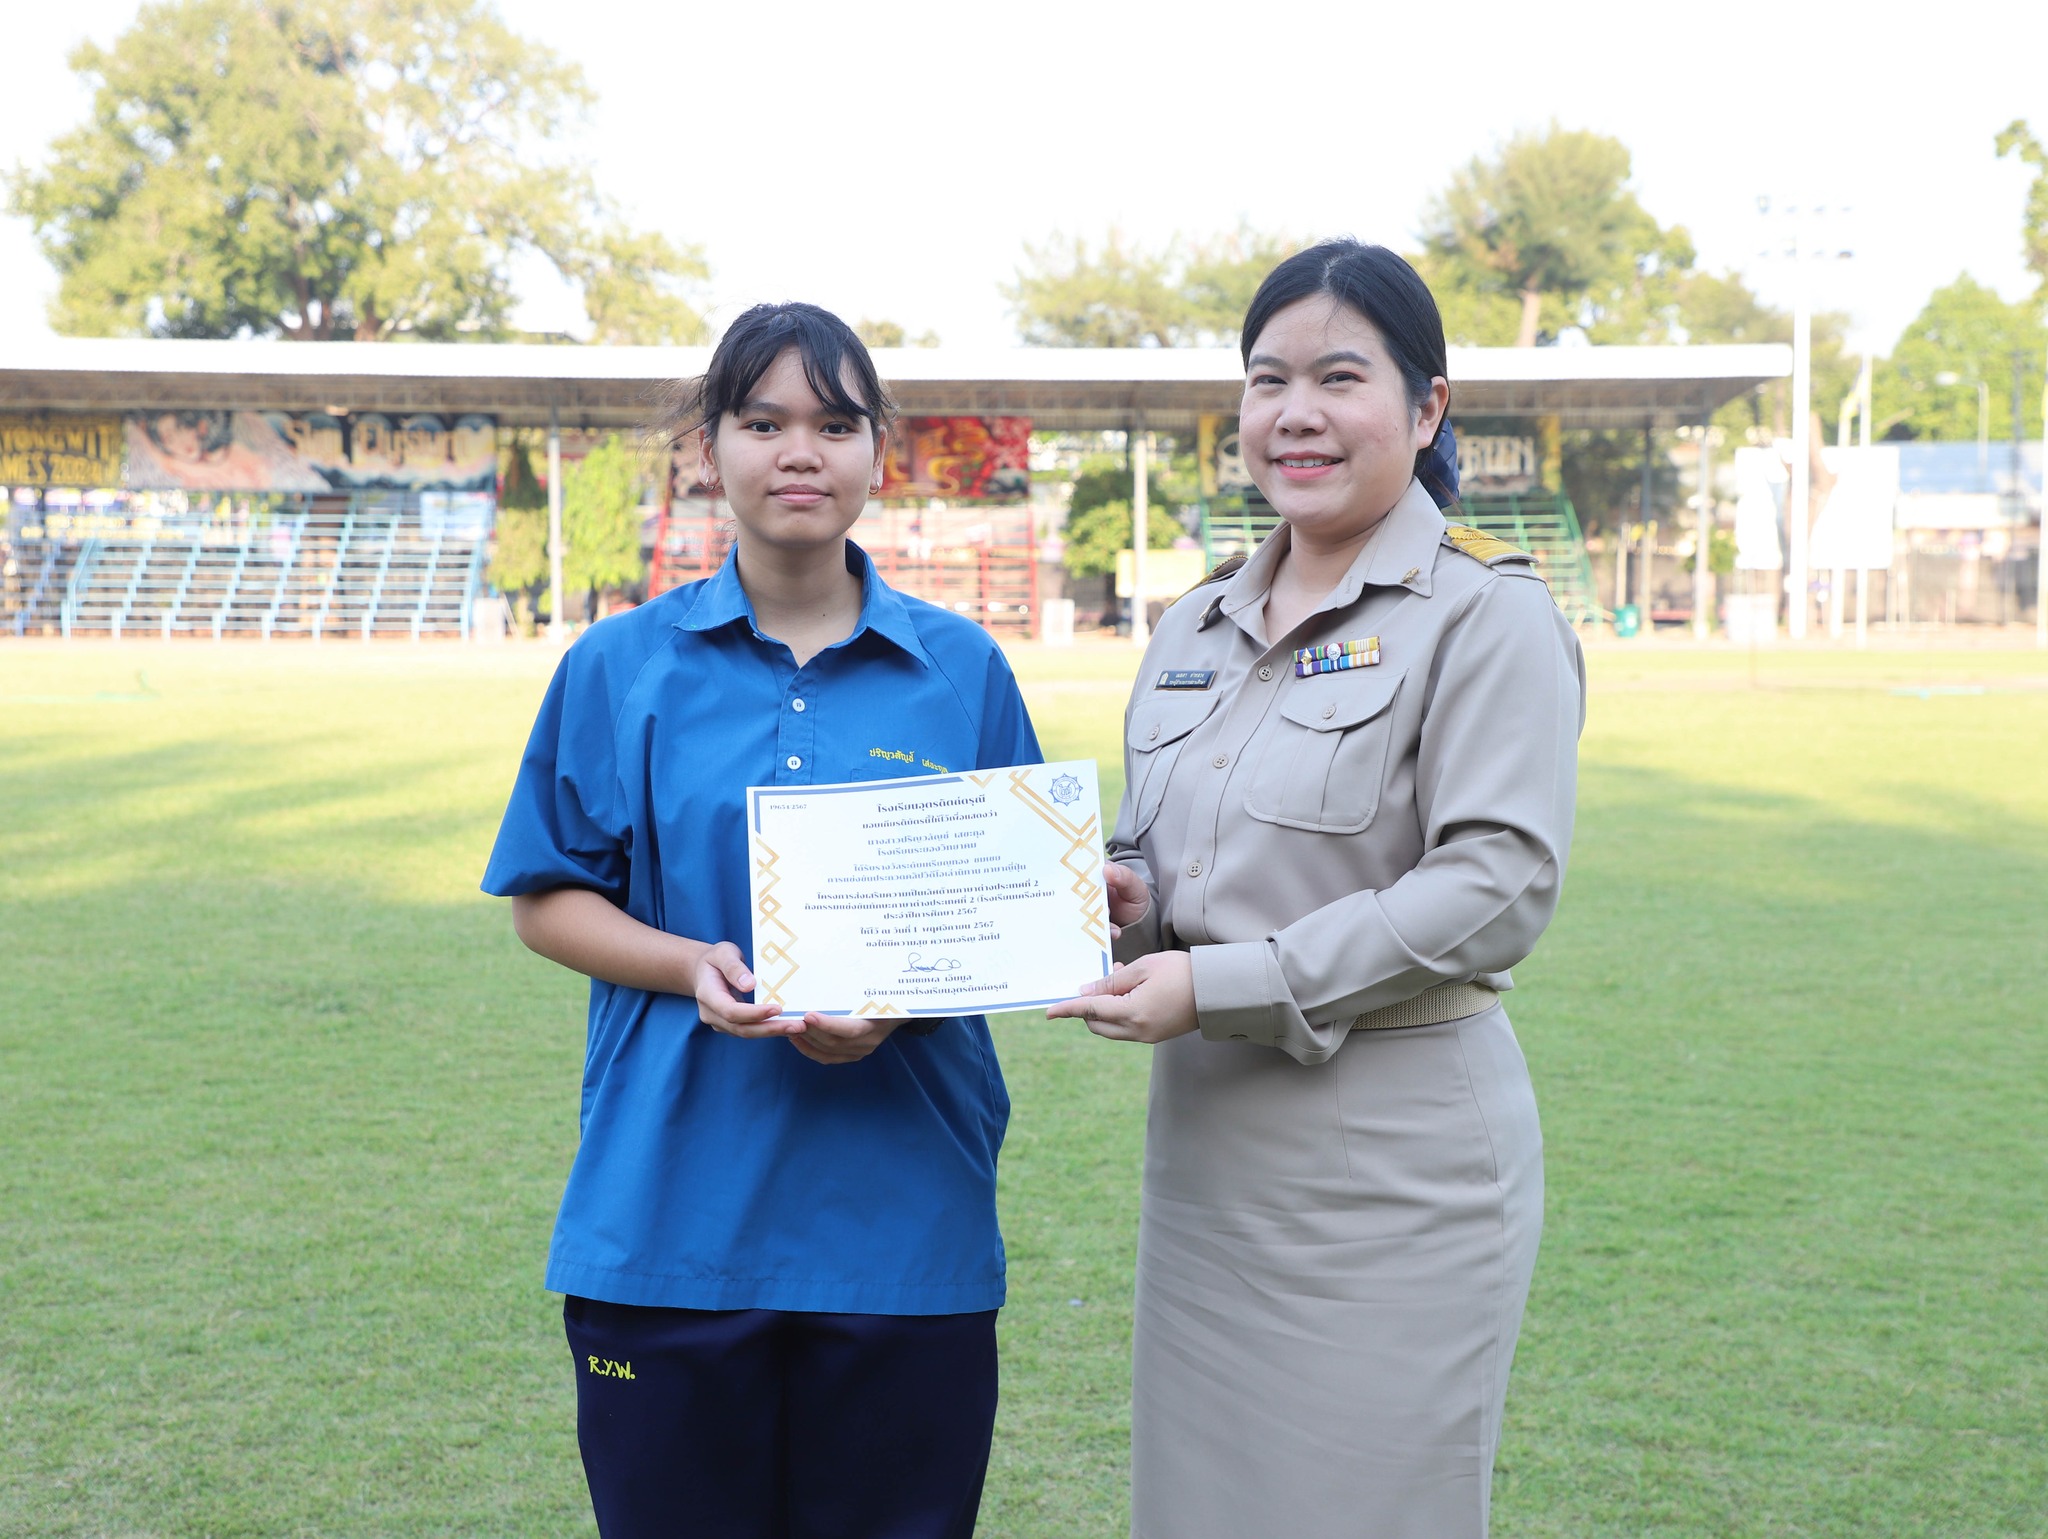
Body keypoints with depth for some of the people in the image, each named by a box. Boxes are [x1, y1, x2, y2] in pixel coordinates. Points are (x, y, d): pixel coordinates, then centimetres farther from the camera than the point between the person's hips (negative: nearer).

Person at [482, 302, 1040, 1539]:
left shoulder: (963, 671, 4)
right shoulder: (620, 668, 3)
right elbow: (547, 902, 6)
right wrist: (691, 966, -14)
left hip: (903, 1229, 1)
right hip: (671, 1223, 0)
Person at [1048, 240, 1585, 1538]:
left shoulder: (1486, 613, -8)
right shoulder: (1199, 627, 14)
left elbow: (1499, 887, -16)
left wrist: (1221, 985, -19)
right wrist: (1125, 898, -1)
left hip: (1395, 1161, -7)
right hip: (1203, 1142, 7)